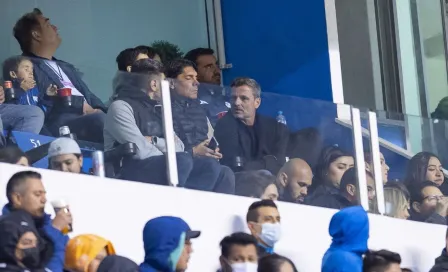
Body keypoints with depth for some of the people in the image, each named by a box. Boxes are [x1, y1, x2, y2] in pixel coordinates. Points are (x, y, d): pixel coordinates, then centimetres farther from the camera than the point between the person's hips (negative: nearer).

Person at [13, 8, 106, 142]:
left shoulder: (67, 68, 33)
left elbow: (90, 97, 25)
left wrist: (98, 111, 0)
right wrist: (81, 105, -9)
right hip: (58, 123, -7)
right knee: (99, 120, -35)